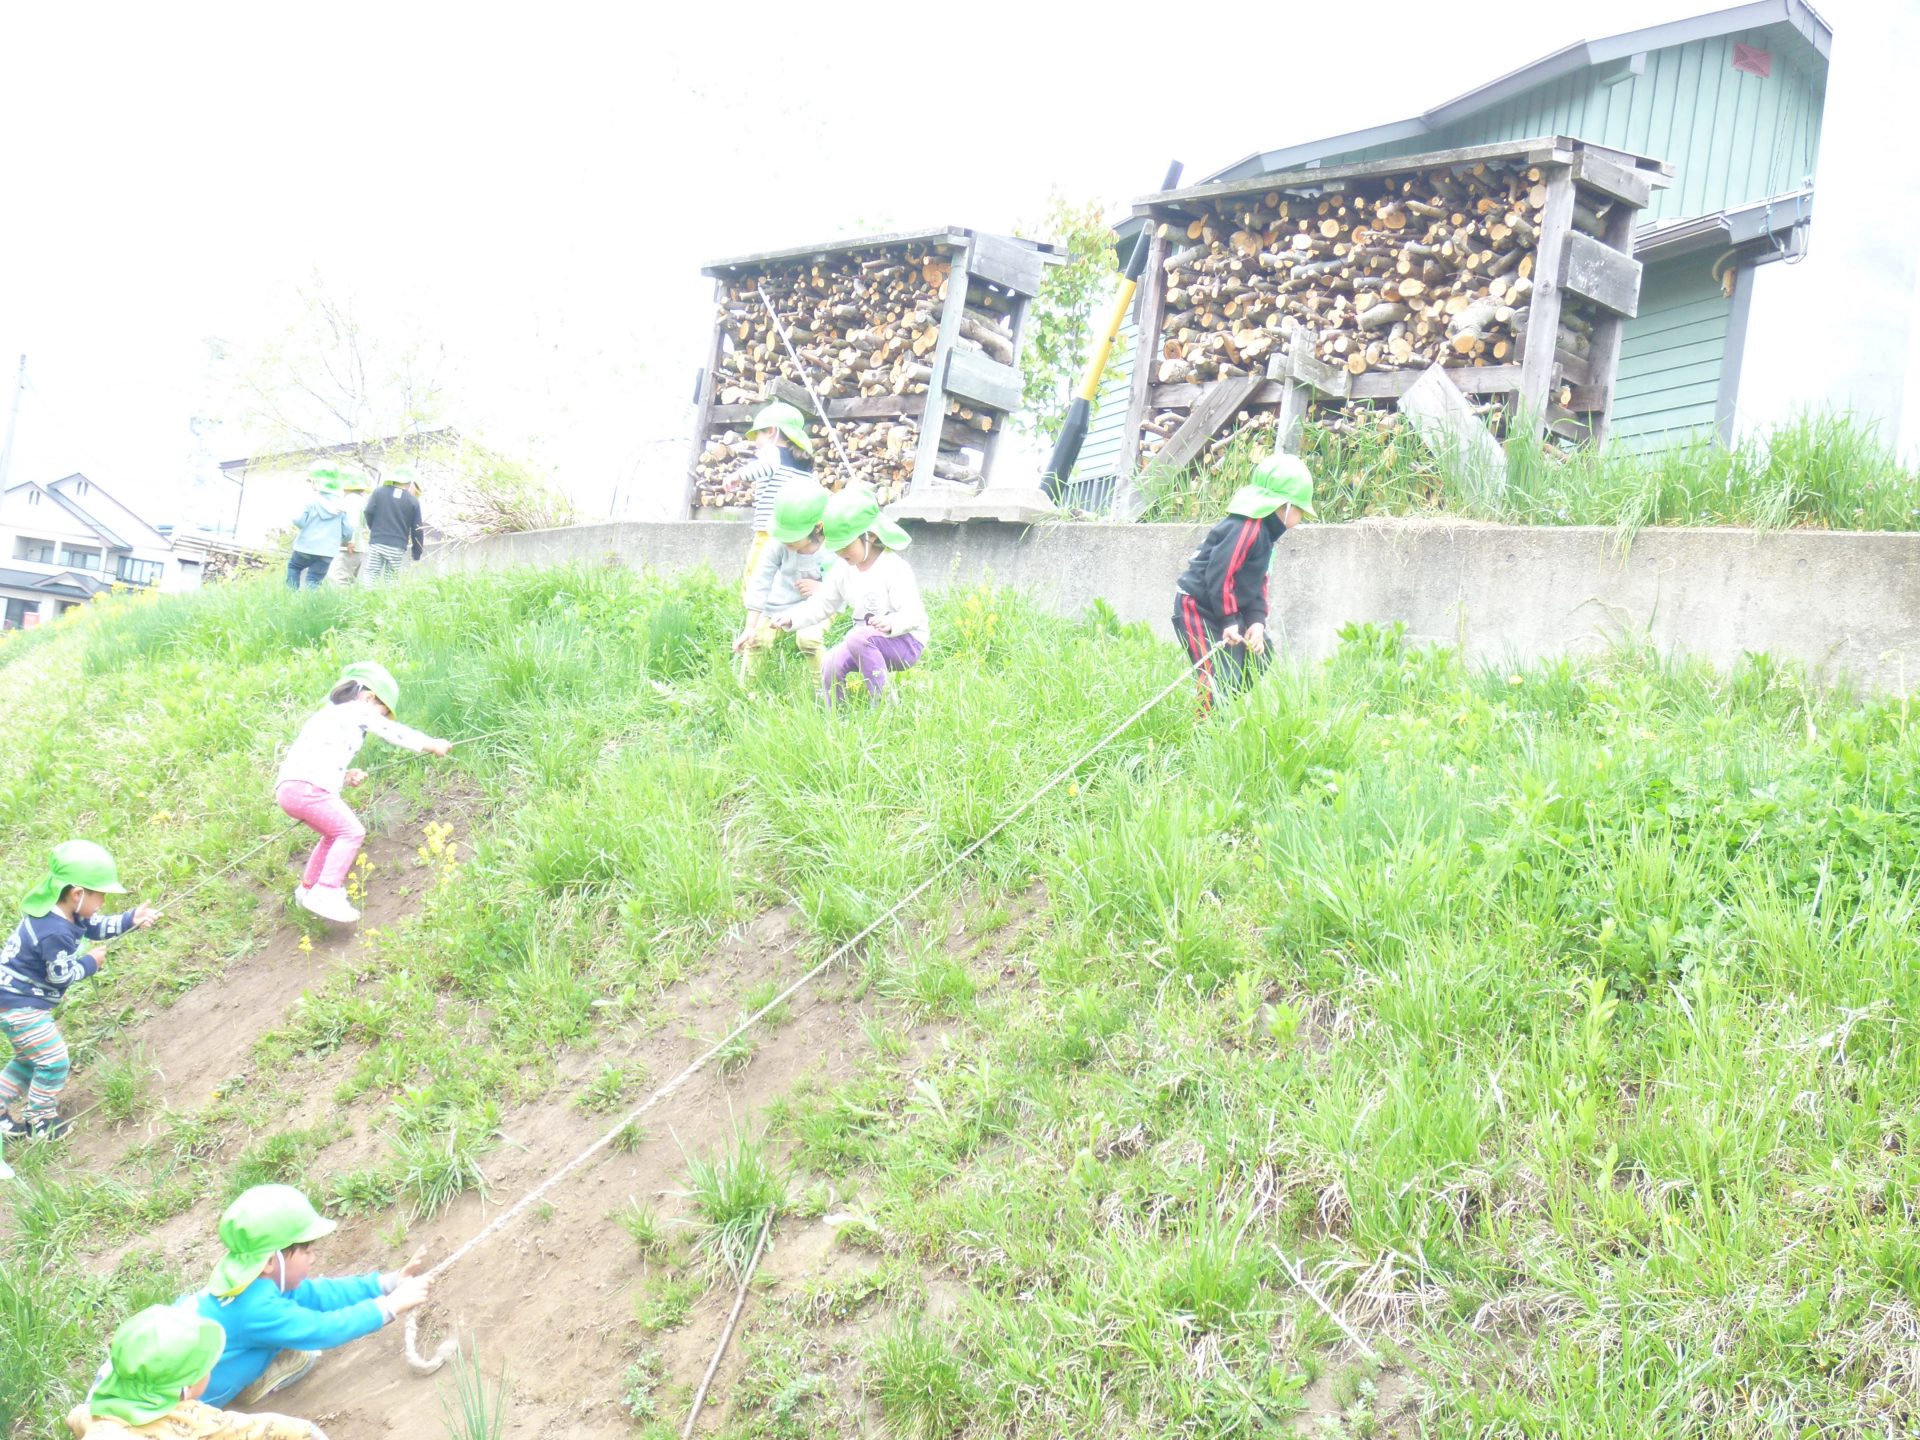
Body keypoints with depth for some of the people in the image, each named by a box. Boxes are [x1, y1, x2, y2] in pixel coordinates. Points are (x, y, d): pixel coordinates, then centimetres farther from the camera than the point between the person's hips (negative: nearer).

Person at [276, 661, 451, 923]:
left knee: (335, 834, 25)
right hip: (308, 787, -9)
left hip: (288, 786, 9)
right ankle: (326, 893, -19)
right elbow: (395, 733, 11)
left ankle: (308, 889, 33)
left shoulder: (326, 714, 32)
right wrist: (432, 745, 21)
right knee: (351, 831, -9)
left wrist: (345, 776, 15)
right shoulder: (359, 712, 7)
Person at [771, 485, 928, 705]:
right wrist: (790, 619, -9)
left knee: (858, 637, -34)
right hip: (867, 641, 7)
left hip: (906, 641, -7)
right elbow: (820, 605, 8)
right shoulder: (843, 572, 4)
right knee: (831, 665, -16)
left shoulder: (894, 569, -18)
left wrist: (891, 624, -44)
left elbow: (914, 614, -23)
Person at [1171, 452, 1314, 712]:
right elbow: (1220, 574, -26)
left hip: (1227, 610, 11)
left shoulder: (1264, 531, 13)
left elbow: (1257, 583, 13)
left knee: (1257, 661, 16)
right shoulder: (1246, 529, -21)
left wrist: (1257, 621, -1)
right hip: (1198, 609, -11)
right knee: (1221, 677, -19)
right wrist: (1230, 620, -23)